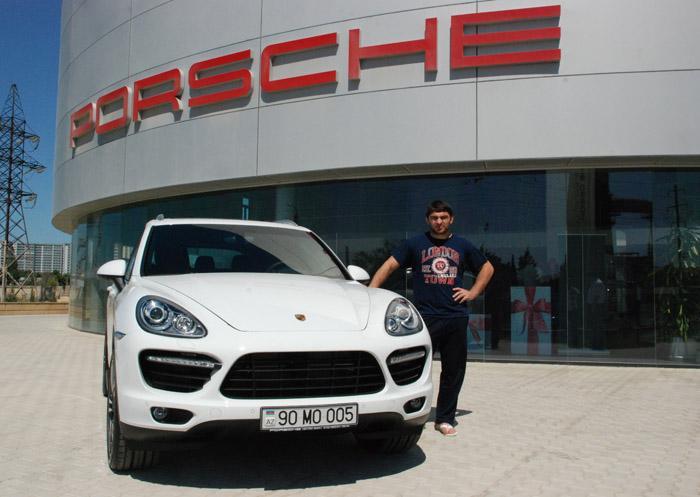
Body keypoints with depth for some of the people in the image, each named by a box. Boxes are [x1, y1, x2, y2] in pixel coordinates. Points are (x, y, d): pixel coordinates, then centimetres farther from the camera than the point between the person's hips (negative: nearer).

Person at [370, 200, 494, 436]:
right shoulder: (415, 244, 7)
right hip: (425, 316, -3)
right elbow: (389, 266, 1)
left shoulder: (462, 246, 14)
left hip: (457, 317, 3)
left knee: (453, 371, 8)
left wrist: (473, 292, 11)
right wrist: (370, 292, -11)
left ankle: (445, 419, 20)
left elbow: (487, 268, 25)